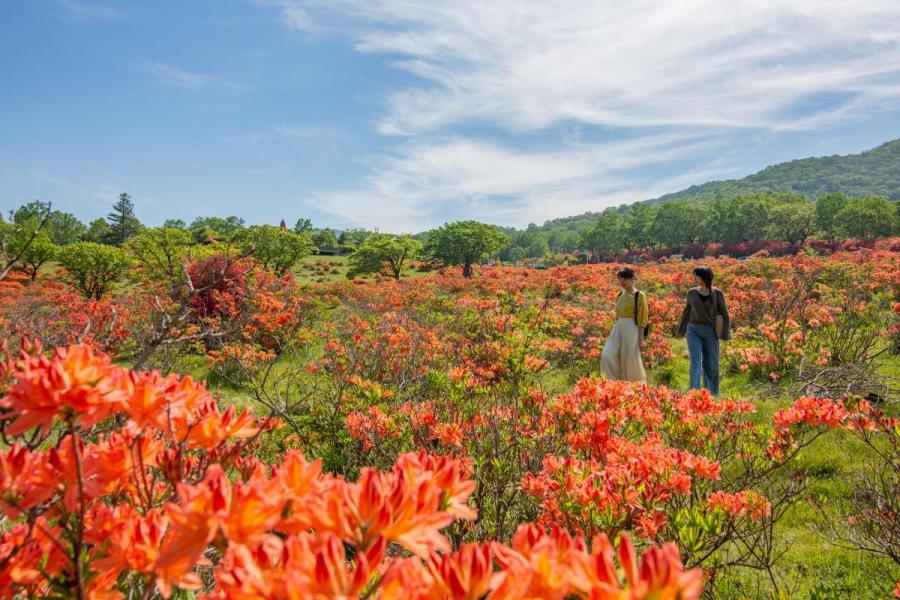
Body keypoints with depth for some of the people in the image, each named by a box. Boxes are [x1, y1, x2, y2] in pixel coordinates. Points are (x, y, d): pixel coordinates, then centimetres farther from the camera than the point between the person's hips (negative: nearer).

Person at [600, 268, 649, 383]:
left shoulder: (639, 295, -7)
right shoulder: (620, 295, 13)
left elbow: (642, 319, -9)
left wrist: (641, 339, -12)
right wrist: (615, 333, 18)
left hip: (632, 329, -7)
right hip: (618, 329, 7)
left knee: (631, 361, 0)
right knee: (608, 356, -8)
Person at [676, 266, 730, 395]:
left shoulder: (717, 293, -3)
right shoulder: (692, 292, 3)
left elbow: (724, 314, 0)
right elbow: (687, 311, 15)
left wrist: (725, 335, -5)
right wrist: (681, 330, 20)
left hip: (710, 332, -1)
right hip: (694, 331, 1)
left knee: (711, 364, 6)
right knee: (696, 360, -16)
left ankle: (711, 393, 22)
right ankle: (694, 391, -26)